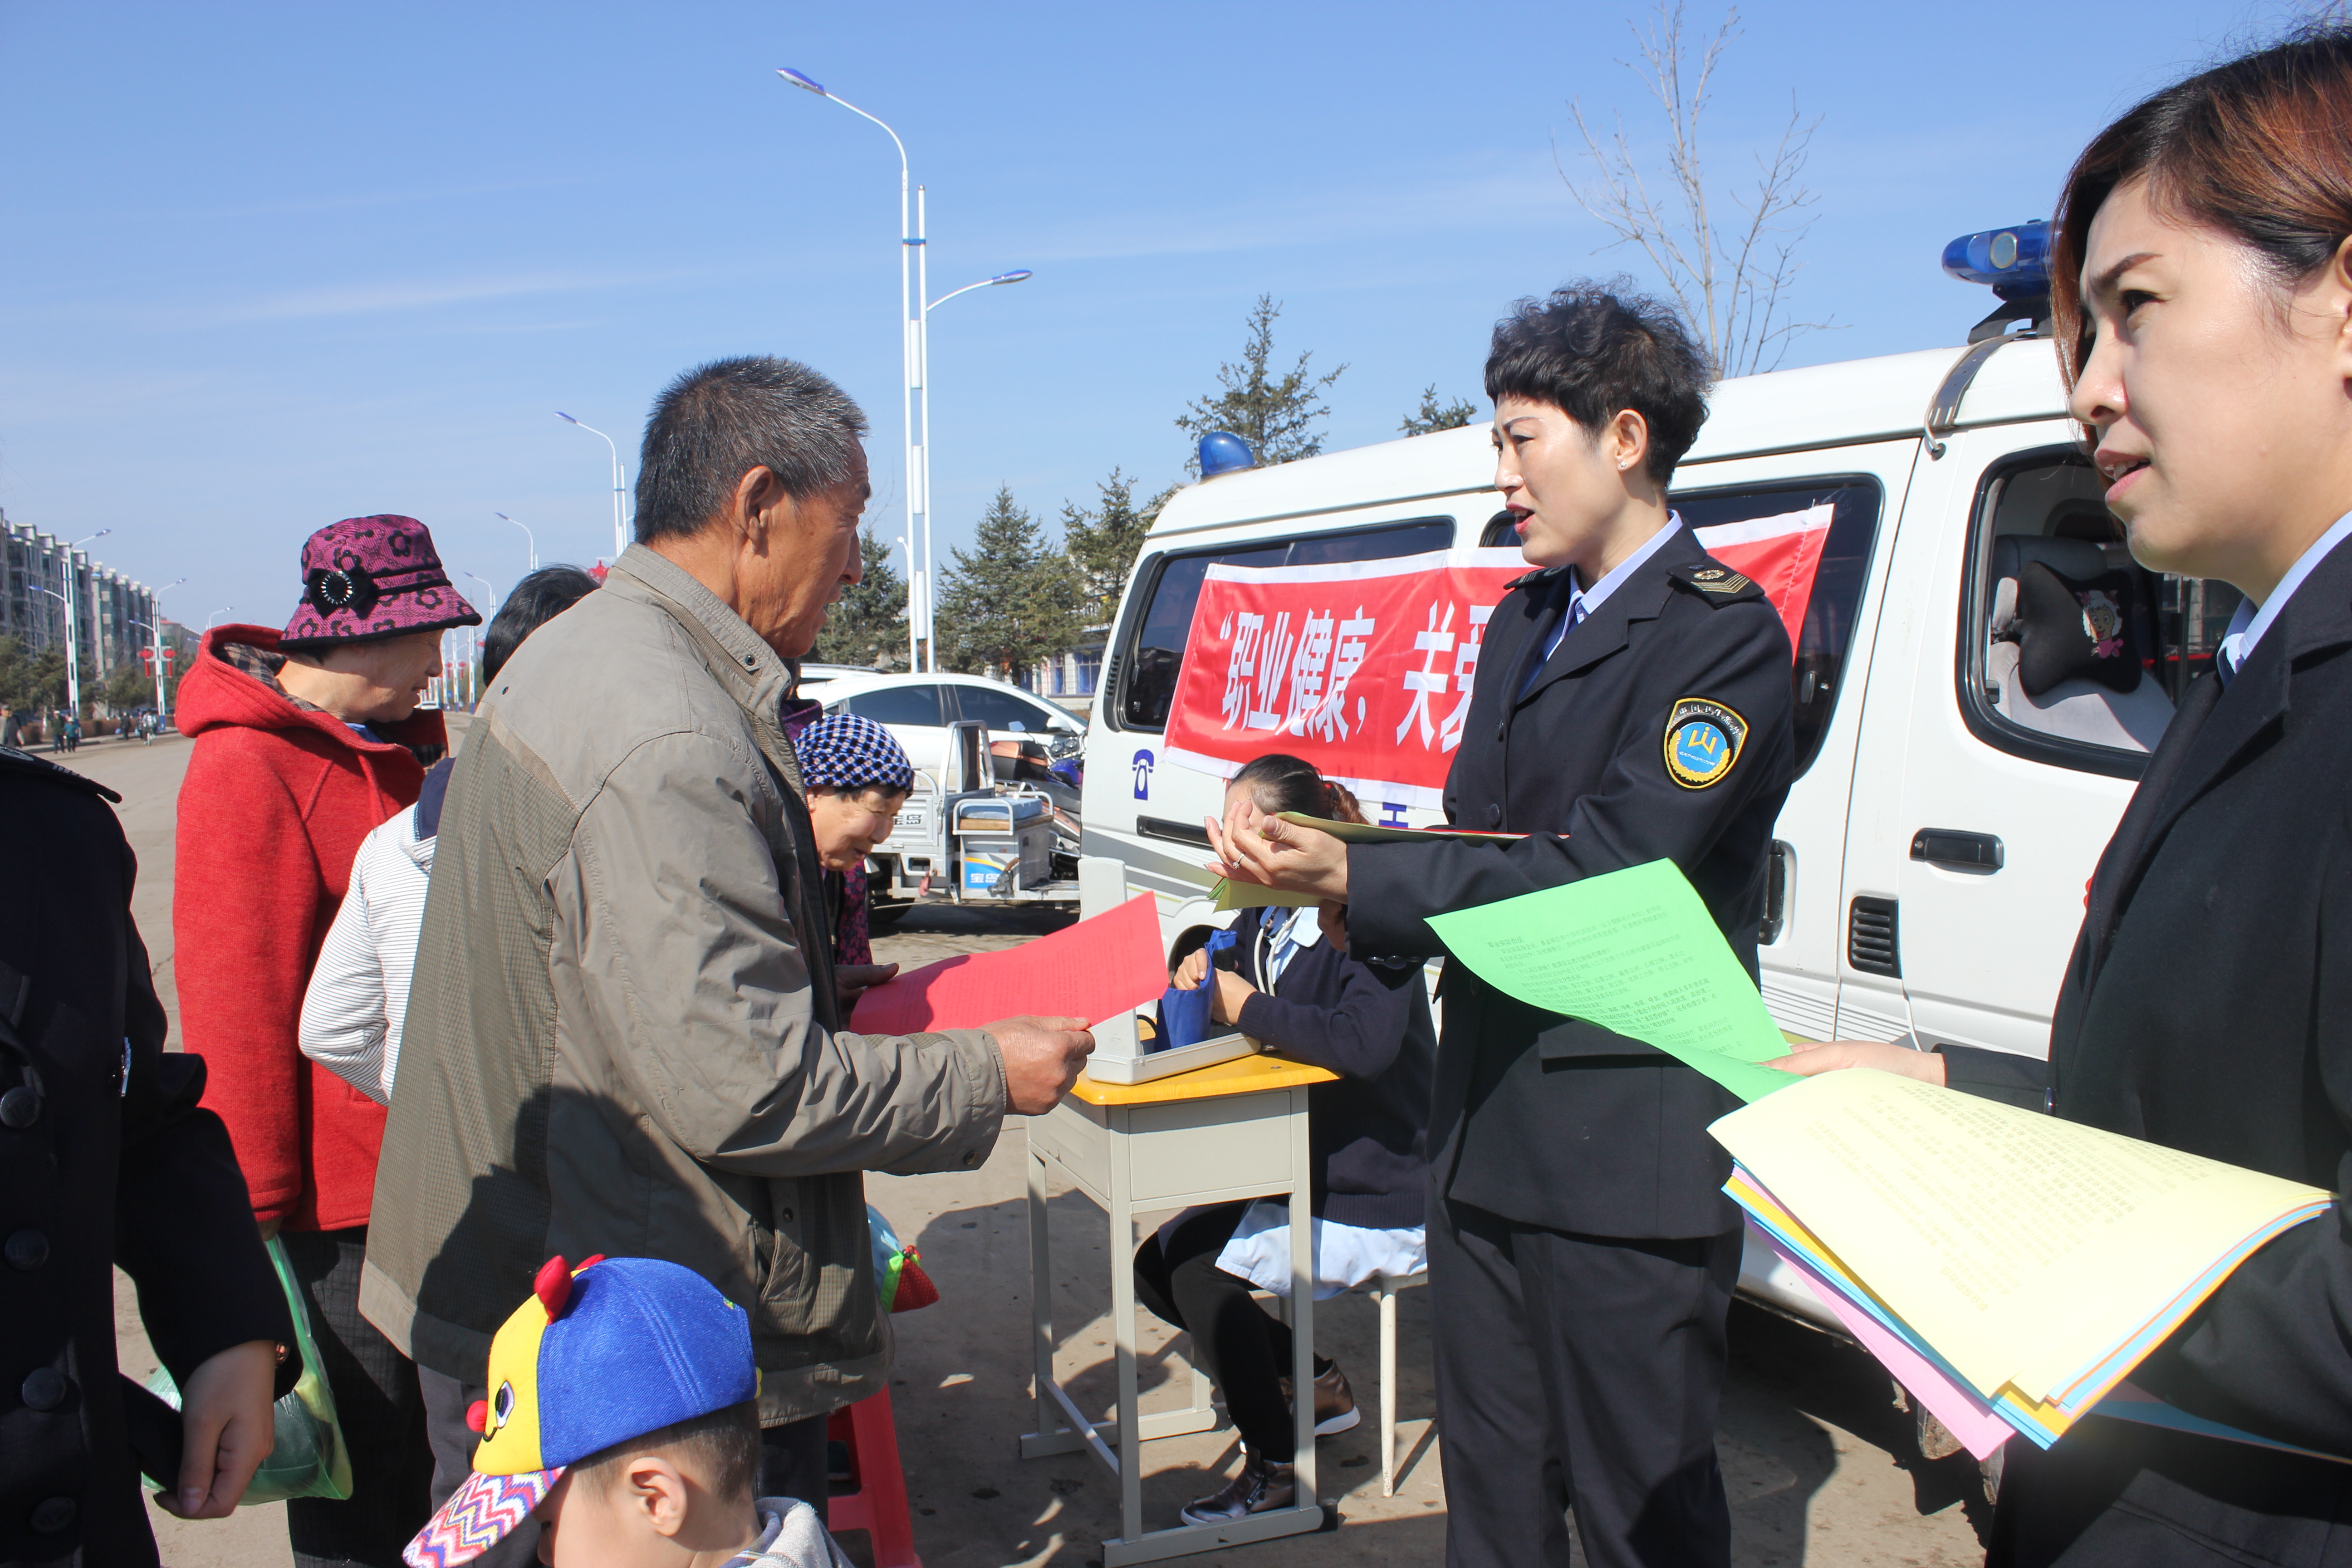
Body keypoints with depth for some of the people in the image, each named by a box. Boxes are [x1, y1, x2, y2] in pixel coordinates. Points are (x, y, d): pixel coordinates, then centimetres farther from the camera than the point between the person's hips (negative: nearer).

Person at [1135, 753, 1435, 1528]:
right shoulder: (1266, 913, 3)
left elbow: (1366, 1043, -38)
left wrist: (1250, 1007, -26)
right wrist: (1200, 971, -7)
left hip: (1373, 1202, -10)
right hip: (1300, 1172, 10)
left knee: (1200, 1272, -21)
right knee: (1157, 1266, 7)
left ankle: (1273, 1468, -1)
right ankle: (1315, 1385, 19)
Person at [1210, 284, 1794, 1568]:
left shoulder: (1724, 634, -11)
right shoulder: (1523, 620, 15)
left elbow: (1593, 875, -20)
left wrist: (1351, 878, -22)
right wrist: (1344, 889, -4)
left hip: (1628, 1149, -8)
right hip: (1487, 1126, 8)